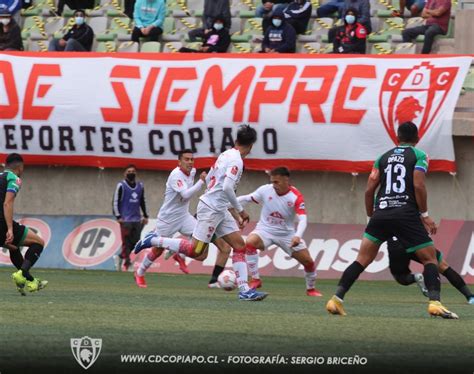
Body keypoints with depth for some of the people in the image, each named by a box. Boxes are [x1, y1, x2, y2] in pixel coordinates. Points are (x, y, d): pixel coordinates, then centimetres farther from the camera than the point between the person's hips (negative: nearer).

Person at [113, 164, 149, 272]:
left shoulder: (140, 186, 13)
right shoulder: (121, 186, -3)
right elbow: (115, 202, -5)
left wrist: (145, 216, 19)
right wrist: (118, 216, -12)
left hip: (137, 220, 5)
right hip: (125, 220, -5)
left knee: (135, 242, 5)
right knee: (126, 242, -7)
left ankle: (120, 257, 23)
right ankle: (126, 264, -5)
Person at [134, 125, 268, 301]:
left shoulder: (226, 155, 11)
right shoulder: (236, 160, -16)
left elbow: (209, 178, 20)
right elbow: (227, 187, -26)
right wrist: (240, 210, -16)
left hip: (219, 211, 10)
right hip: (211, 209, -10)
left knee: (240, 245, 3)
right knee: (195, 250, -6)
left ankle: (244, 290, -1)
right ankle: (154, 241, 4)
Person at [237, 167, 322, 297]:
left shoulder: (296, 197, -19)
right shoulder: (265, 190, -13)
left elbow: (302, 219, -28)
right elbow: (247, 199, -1)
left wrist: (297, 236, -46)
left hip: (287, 234, 0)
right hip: (265, 230, 0)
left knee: (308, 261, -3)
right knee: (250, 242, -32)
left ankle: (311, 289, 27)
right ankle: (255, 280, -18)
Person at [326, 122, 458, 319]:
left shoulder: (383, 157, 17)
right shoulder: (419, 156, 5)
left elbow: (369, 189, 12)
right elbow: (418, 186, -8)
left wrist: (371, 216, 22)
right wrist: (425, 215, -2)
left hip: (381, 214, 4)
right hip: (406, 214, -4)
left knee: (362, 260, 8)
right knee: (430, 258, 5)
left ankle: (337, 298, -2)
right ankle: (434, 301, -13)